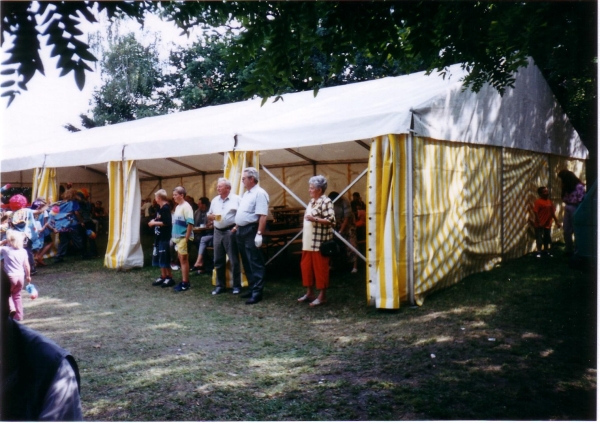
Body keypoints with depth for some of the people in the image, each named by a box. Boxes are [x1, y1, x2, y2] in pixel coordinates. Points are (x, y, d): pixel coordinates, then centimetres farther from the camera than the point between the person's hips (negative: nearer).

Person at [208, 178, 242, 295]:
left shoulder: (236, 199, -4)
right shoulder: (215, 200, 14)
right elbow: (209, 216, 20)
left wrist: (237, 226, -17)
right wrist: (212, 216, -3)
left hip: (230, 231, -6)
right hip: (218, 232, 6)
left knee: (234, 260, -1)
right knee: (218, 260, 10)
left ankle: (237, 285, 8)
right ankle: (220, 285, 19)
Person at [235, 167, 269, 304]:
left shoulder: (259, 193, -14)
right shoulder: (246, 193, 17)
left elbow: (263, 216, -21)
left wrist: (259, 234, -26)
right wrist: (237, 226, 20)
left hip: (251, 231, -10)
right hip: (241, 231, 10)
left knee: (255, 262, -5)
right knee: (246, 262, 14)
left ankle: (257, 292, -1)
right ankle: (252, 288, 23)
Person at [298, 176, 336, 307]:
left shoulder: (326, 201, -13)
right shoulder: (312, 201, 16)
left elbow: (331, 220, -21)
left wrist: (314, 219, -25)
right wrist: (304, 237, 21)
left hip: (319, 242, -9)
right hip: (308, 242, 9)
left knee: (320, 268, -1)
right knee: (306, 267, 13)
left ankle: (322, 296, 8)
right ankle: (310, 293, 24)